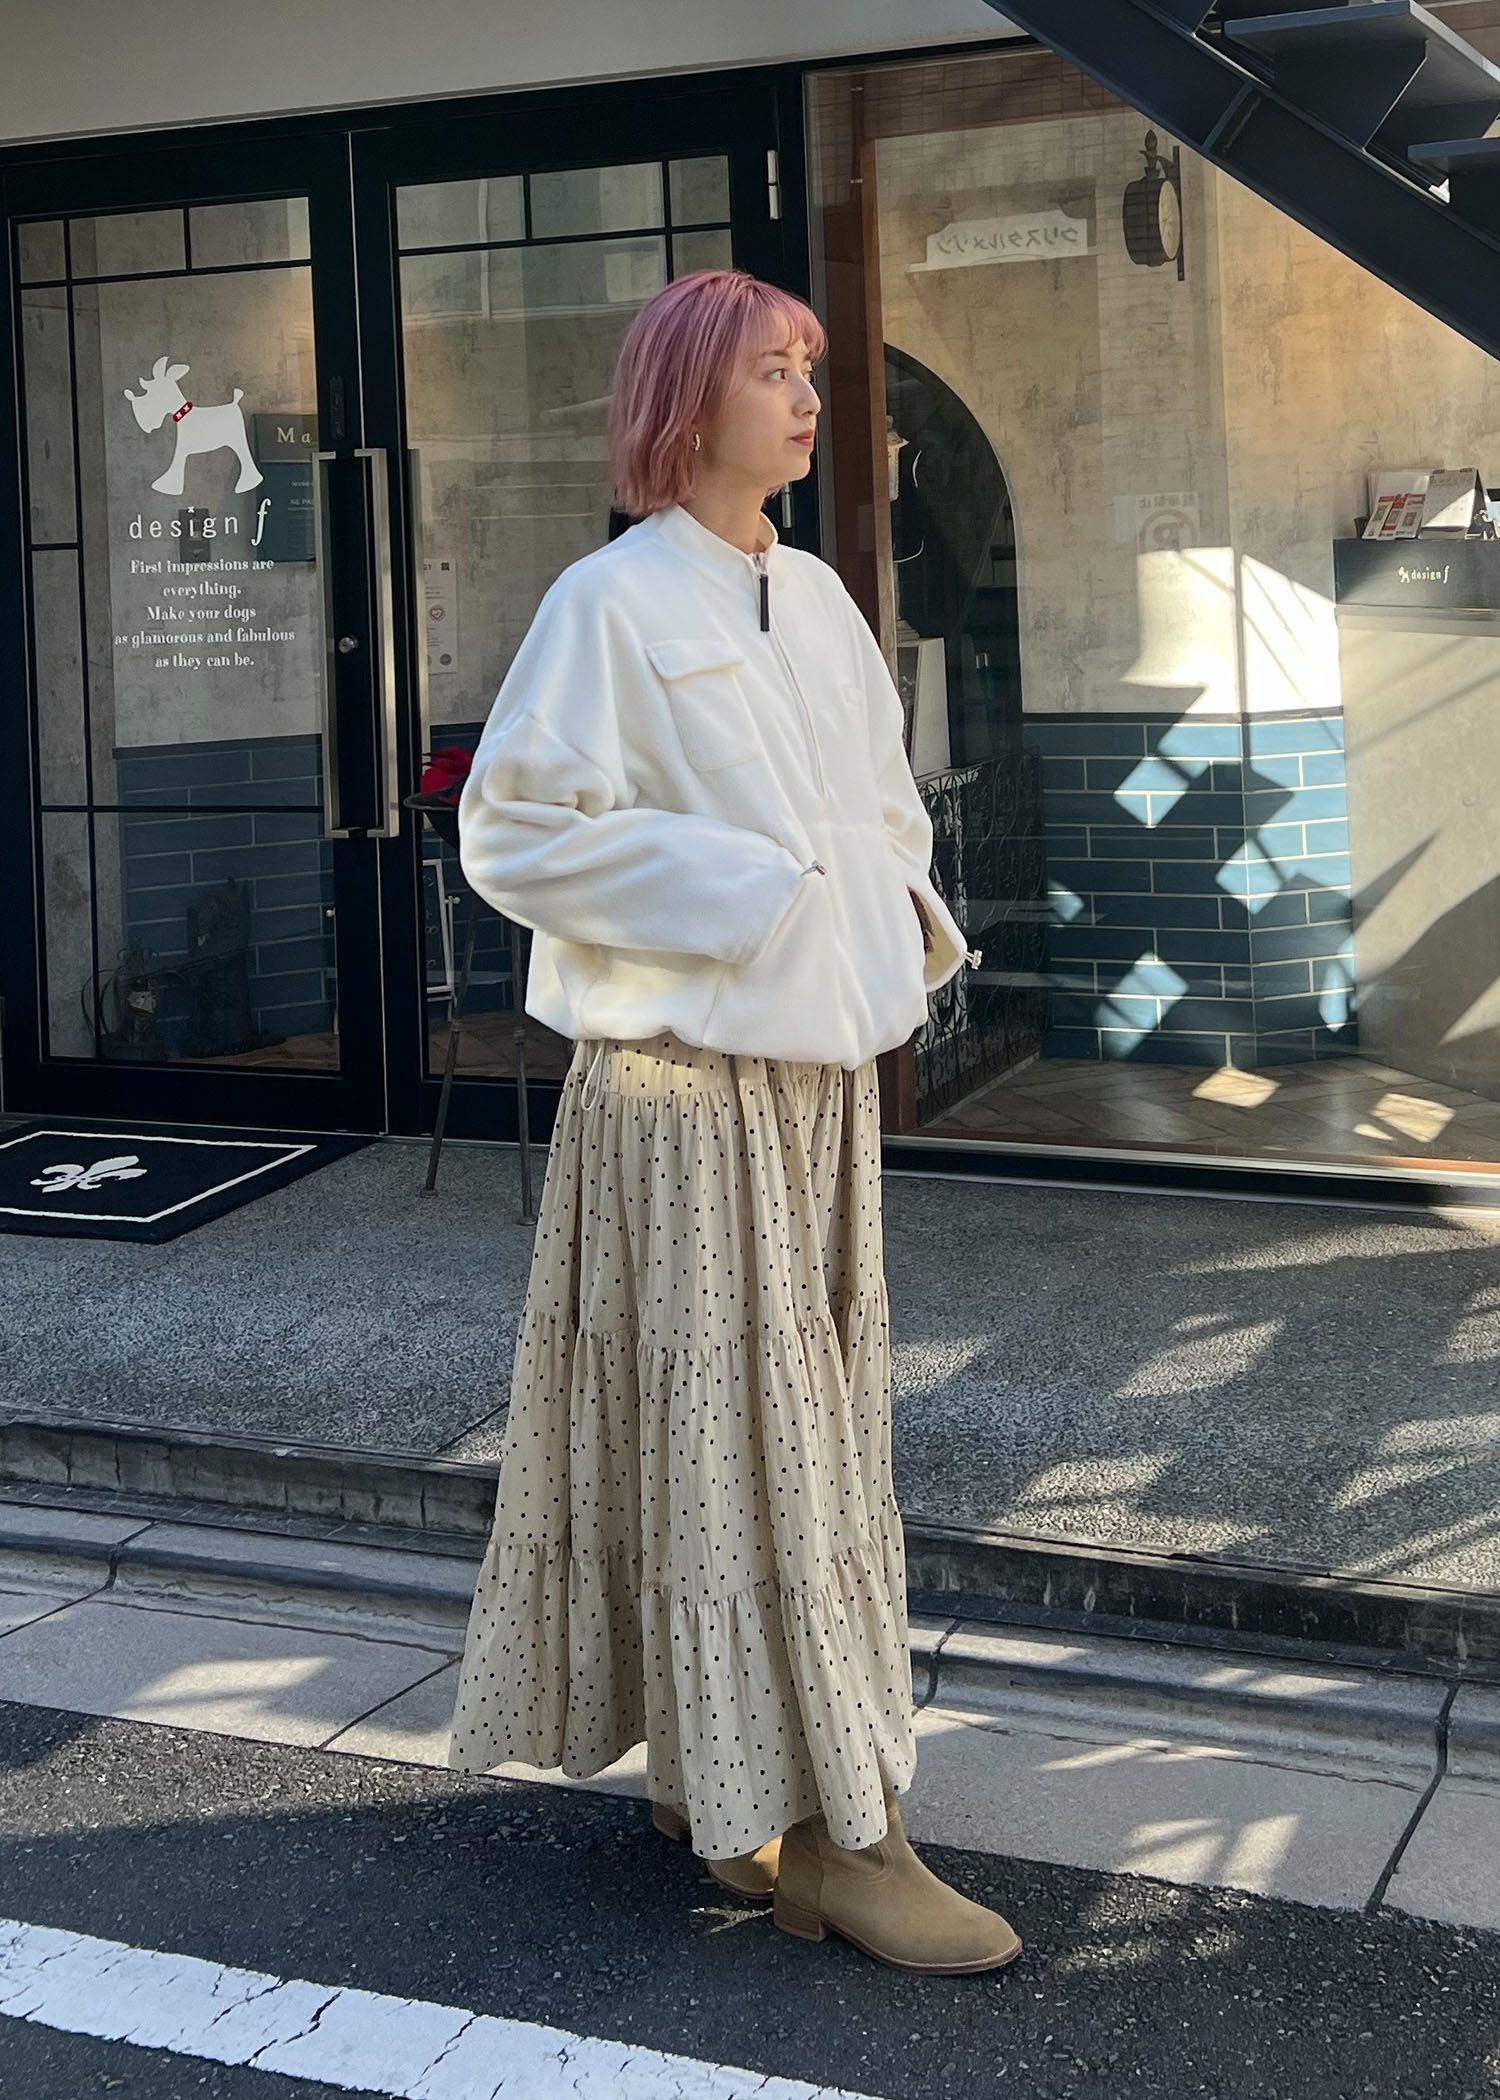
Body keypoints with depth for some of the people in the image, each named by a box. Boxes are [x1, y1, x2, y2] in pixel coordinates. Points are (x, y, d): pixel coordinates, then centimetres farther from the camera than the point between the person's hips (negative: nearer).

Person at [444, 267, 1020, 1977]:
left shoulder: (816, 597, 12)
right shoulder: (612, 602, -9)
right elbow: (512, 829, -12)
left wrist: (906, 907, 5)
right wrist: (734, 895, -16)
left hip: (822, 1069, 8)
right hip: (690, 1081, -8)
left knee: (808, 1424, 12)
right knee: (737, 1436, -3)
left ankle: (707, 1770, 26)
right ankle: (822, 1827, 3)